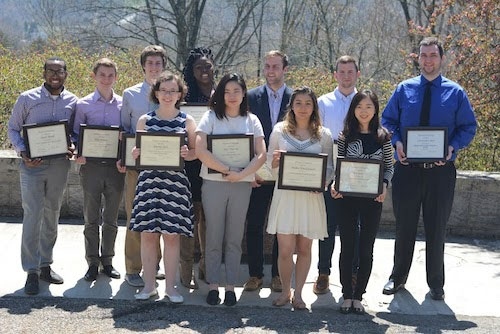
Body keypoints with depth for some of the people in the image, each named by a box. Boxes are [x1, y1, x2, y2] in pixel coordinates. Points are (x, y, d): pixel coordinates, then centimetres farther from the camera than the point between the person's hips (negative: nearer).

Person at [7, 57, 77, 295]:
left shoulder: (72, 101, 4)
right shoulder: (27, 99, -3)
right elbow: (13, 128, 2)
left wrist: (73, 148, -10)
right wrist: (23, 152, -14)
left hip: (59, 165, 3)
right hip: (32, 165, -3)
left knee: (52, 216, 12)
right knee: (32, 216, -8)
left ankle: (45, 264, 23)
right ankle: (31, 271, -2)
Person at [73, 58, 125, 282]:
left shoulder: (123, 104, 4)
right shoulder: (83, 105, 1)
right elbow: (75, 135, 4)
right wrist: (78, 154, -13)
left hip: (115, 167, 1)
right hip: (91, 165, -1)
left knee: (111, 219, 10)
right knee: (91, 219, 6)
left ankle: (107, 261, 23)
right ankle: (92, 263, 16)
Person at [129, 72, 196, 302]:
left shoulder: (187, 121, 7)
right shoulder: (145, 120, 10)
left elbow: (196, 152, 8)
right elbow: (136, 152, 14)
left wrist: (187, 153, -13)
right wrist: (136, 153, -9)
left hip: (176, 182, -1)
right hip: (149, 180, 1)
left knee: (172, 235, 0)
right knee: (148, 234, 1)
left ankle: (171, 287, 9)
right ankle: (149, 285, 12)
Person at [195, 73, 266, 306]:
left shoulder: (251, 120, 7)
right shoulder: (211, 117, 0)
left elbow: (262, 154, -1)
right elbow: (200, 150, -12)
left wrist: (241, 174, -16)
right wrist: (227, 170, -15)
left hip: (242, 185, 2)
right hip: (213, 183, -2)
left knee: (235, 239, 6)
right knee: (214, 237, 2)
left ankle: (231, 286, 11)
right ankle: (213, 285, 9)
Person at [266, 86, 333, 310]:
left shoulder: (323, 135, 7)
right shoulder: (280, 131, 6)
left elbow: (329, 166, 9)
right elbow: (269, 163, 11)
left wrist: (324, 181, -11)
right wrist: (275, 161, -12)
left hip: (311, 196, 1)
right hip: (285, 194, -1)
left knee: (304, 248, 7)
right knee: (285, 250, -4)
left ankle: (298, 293, 19)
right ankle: (285, 291, 16)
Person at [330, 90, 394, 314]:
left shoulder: (382, 136, 2)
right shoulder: (345, 135, 2)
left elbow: (389, 167, 6)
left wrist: (384, 185, -12)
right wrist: (334, 184, -13)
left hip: (372, 198, 0)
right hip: (347, 197, 0)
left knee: (366, 249, 6)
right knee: (347, 247, 5)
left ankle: (358, 295, 16)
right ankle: (347, 295, 15)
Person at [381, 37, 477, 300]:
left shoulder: (455, 93, 2)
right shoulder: (404, 89, 4)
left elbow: (468, 127, 3)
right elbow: (388, 120, 9)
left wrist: (453, 147, -15)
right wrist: (397, 142, -10)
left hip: (440, 169, -1)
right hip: (407, 168, 1)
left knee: (436, 228, 8)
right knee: (404, 226, 10)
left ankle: (436, 283, 22)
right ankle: (398, 277, 26)